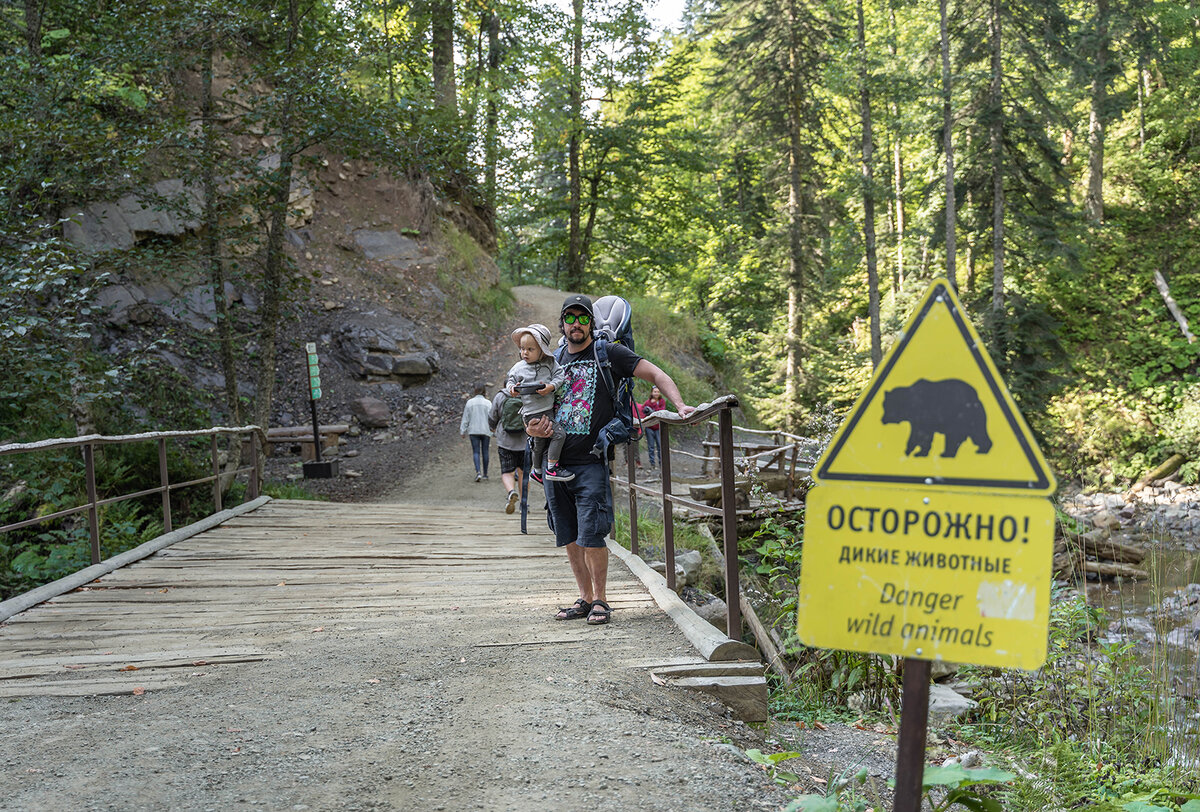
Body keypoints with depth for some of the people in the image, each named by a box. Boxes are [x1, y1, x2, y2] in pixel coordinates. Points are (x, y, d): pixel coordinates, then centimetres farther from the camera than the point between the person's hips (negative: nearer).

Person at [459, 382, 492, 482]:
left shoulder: (470, 403, -2)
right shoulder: (488, 403, -4)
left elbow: (465, 418, 1)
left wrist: (463, 431, 7)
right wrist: (493, 429, 7)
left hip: (474, 431, 0)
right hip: (486, 430, 0)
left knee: (476, 451, 1)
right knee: (485, 451, 10)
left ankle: (478, 472, -18)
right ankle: (485, 474, 16)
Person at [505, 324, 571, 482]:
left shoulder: (550, 363, 4)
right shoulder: (519, 367, 0)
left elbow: (559, 376, 0)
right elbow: (510, 380, 9)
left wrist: (551, 386, -18)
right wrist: (512, 388, -12)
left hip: (548, 409, 5)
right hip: (532, 413, -5)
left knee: (540, 444, 20)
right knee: (559, 433, -18)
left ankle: (537, 471, 40)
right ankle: (552, 469, -12)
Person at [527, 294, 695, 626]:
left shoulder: (609, 354, 0)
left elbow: (656, 374, -3)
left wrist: (680, 405, -18)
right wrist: (534, 428, -1)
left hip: (590, 464, -5)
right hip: (555, 462, 5)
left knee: (590, 537, -10)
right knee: (569, 539, 9)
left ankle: (600, 600, 5)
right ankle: (585, 598, 20)